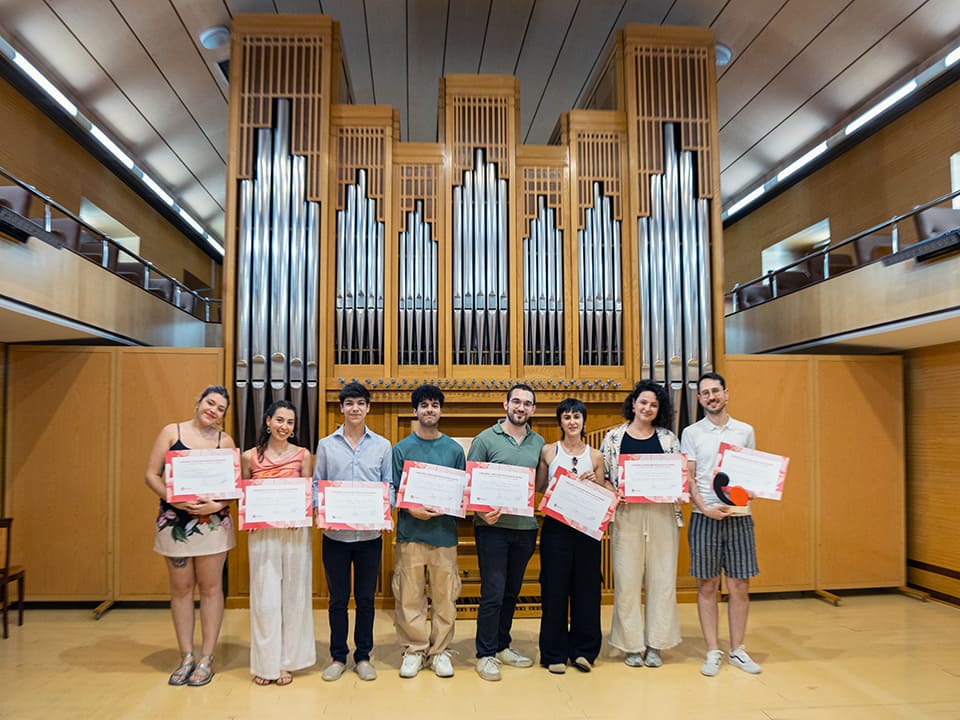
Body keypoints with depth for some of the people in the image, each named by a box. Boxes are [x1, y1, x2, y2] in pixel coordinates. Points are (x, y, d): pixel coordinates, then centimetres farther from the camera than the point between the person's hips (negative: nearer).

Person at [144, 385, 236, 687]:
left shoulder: (225, 441, 3)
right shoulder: (171, 432, 1)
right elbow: (151, 475, -3)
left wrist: (217, 505, -17)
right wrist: (176, 499, -17)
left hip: (212, 522, 0)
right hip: (175, 522, 0)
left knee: (210, 587, 6)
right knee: (181, 588, 9)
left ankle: (206, 659, 17)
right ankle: (186, 657, 22)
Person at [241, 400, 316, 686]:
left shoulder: (302, 455, 2)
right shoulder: (249, 457, 3)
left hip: (295, 532, 0)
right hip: (262, 533, 0)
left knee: (293, 596, 7)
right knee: (265, 599, 3)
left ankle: (287, 661, 21)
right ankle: (265, 663, 19)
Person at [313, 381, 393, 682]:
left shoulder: (382, 446, 4)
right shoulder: (326, 445, 4)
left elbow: (389, 485, 6)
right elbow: (317, 484, 5)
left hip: (370, 533, 0)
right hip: (335, 533, 0)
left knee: (366, 598, 10)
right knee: (338, 598, 10)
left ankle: (363, 657, 24)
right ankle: (337, 657, 25)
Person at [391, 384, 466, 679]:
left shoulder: (454, 449, 7)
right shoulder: (402, 448, 4)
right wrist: (411, 510, -13)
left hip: (444, 532, 1)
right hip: (410, 532, -1)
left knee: (445, 596, 6)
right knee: (409, 596, 3)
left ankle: (440, 651, 20)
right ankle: (414, 649, 19)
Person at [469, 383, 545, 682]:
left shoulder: (539, 443, 9)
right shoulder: (486, 439, -4)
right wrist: (481, 512, -19)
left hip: (525, 527, 5)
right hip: (493, 526, -4)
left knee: (511, 592, 15)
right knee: (493, 593, -2)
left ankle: (502, 646, 30)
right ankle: (485, 654, 12)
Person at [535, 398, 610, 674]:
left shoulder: (595, 456, 7)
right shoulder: (548, 451, 3)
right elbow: (539, 488, 5)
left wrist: (594, 482, -8)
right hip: (556, 526, -1)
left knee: (586, 587, 6)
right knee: (555, 588, 3)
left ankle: (583, 650, 22)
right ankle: (555, 653, 16)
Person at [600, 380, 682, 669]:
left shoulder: (668, 438, 9)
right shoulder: (614, 437, 4)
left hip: (662, 513, 2)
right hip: (626, 514, -1)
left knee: (662, 579, 5)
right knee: (627, 580, 1)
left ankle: (655, 644, 19)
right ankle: (632, 645, 16)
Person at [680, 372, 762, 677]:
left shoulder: (745, 431, 9)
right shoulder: (691, 433, 3)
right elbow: (688, 478, 0)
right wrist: (705, 508, -14)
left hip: (739, 517, 2)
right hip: (704, 517, -1)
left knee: (740, 586, 5)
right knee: (707, 586, 4)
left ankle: (737, 650, 19)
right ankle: (713, 652, 14)